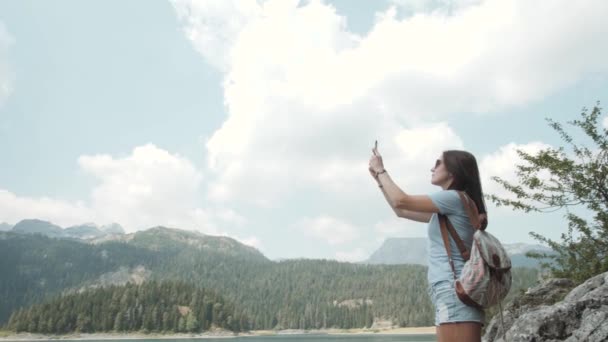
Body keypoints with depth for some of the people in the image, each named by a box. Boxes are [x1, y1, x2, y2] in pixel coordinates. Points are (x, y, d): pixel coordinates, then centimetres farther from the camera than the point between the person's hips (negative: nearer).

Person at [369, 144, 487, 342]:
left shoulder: (455, 198, -6)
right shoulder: (446, 209, 23)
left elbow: (401, 201, -8)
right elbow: (401, 211, 28)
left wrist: (381, 170, 6)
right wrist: (378, 178, 26)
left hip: (455, 291, -10)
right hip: (450, 293, 10)